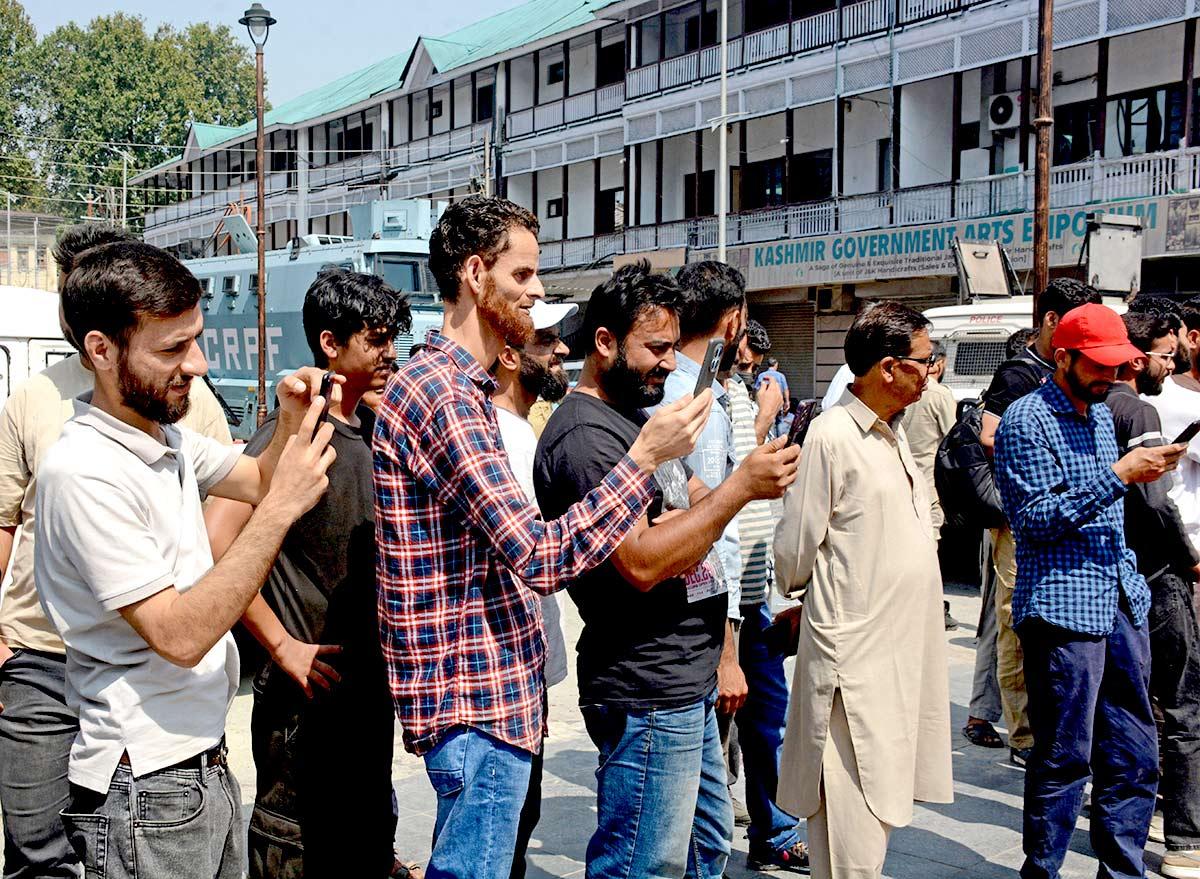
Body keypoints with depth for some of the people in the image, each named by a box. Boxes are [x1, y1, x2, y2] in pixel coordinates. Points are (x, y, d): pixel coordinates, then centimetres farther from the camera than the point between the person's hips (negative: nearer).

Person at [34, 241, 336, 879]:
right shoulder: (82, 472, -21)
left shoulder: (167, 437, 6)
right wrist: (282, 508, -24)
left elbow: (254, 480, 24)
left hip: (205, 765, 8)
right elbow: (179, 635, -25)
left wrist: (291, 424, 3)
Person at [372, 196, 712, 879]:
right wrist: (647, 457, -19)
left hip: (493, 687, 11)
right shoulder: (442, 394, -20)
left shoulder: (464, 386, 15)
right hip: (478, 698, -11)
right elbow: (541, 557, -25)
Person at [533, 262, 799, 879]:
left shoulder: (640, 417, 15)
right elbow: (642, 564, -24)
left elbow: (701, 507, 18)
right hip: (647, 697, -10)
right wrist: (740, 487, -21)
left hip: (691, 688, 10)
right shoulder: (585, 435, -17)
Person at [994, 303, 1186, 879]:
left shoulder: (1100, 413, 17)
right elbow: (1037, 518, -16)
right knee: (1064, 759, -2)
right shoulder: (1028, 420, -9)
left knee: (1134, 757, 10)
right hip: (1064, 608, -8)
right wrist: (1118, 475, -19)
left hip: (1122, 603, 8)